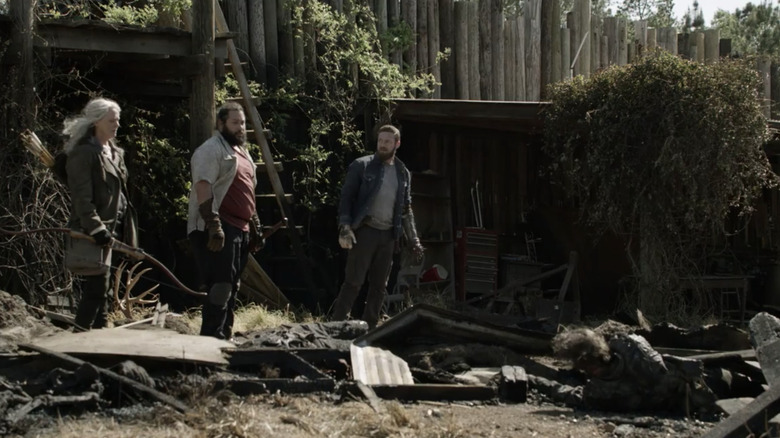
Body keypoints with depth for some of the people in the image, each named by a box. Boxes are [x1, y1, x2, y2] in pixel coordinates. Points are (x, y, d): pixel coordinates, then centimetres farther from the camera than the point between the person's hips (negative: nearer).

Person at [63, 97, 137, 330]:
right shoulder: (83, 153, -12)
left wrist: (125, 226, 15)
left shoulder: (115, 152, 15)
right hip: (91, 232, -9)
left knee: (101, 288, 13)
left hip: (109, 229, 9)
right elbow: (82, 198, -19)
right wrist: (96, 229, -25)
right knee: (96, 287, -10)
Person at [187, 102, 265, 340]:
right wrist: (214, 226, -26)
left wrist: (255, 227, 22)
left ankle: (224, 336, 17)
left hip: (239, 229, 9)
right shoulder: (211, 150, -8)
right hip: (218, 230, -9)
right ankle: (211, 339, -12)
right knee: (221, 286, -13)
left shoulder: (241, 151, 22)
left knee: (231, 287, 11)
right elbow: (203, 188, -19)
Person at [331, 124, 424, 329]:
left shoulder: (403, 173, 13)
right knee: (353, 281, -9)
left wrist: (413, 241, 15)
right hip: (364, 231, -5)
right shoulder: (361, 166, -1)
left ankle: (369, 328, 14)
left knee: (379, 285, 7)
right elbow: (346, 197, -4)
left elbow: (406, 210, 20)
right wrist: (345, 227, -17)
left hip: (388, 235, 5)